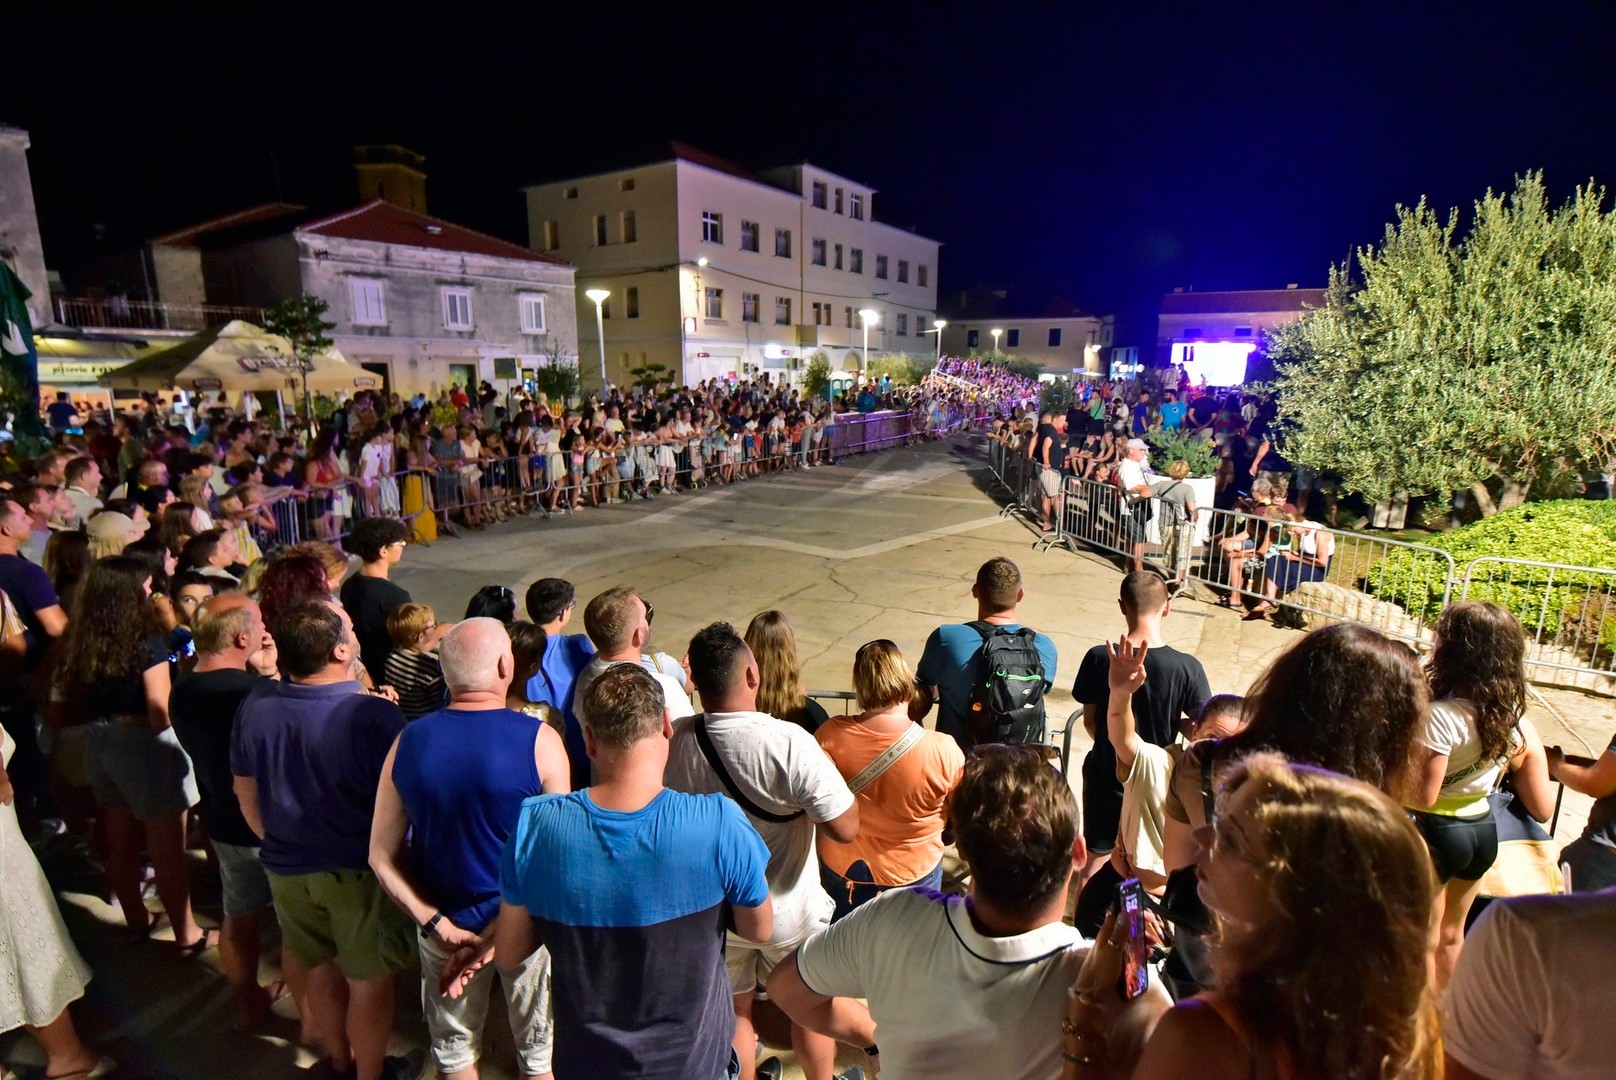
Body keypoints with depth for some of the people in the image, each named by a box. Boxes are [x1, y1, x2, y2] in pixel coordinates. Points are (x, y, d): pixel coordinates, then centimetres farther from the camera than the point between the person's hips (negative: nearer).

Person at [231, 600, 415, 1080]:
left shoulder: (254, 708, -11)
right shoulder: (376, 715, -29)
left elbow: (247, 797, 3)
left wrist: (279, 843, 18)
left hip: (287, 868, 5)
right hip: (360, 869, -5)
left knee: (318, 966, 26)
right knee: (369, 979, 16)